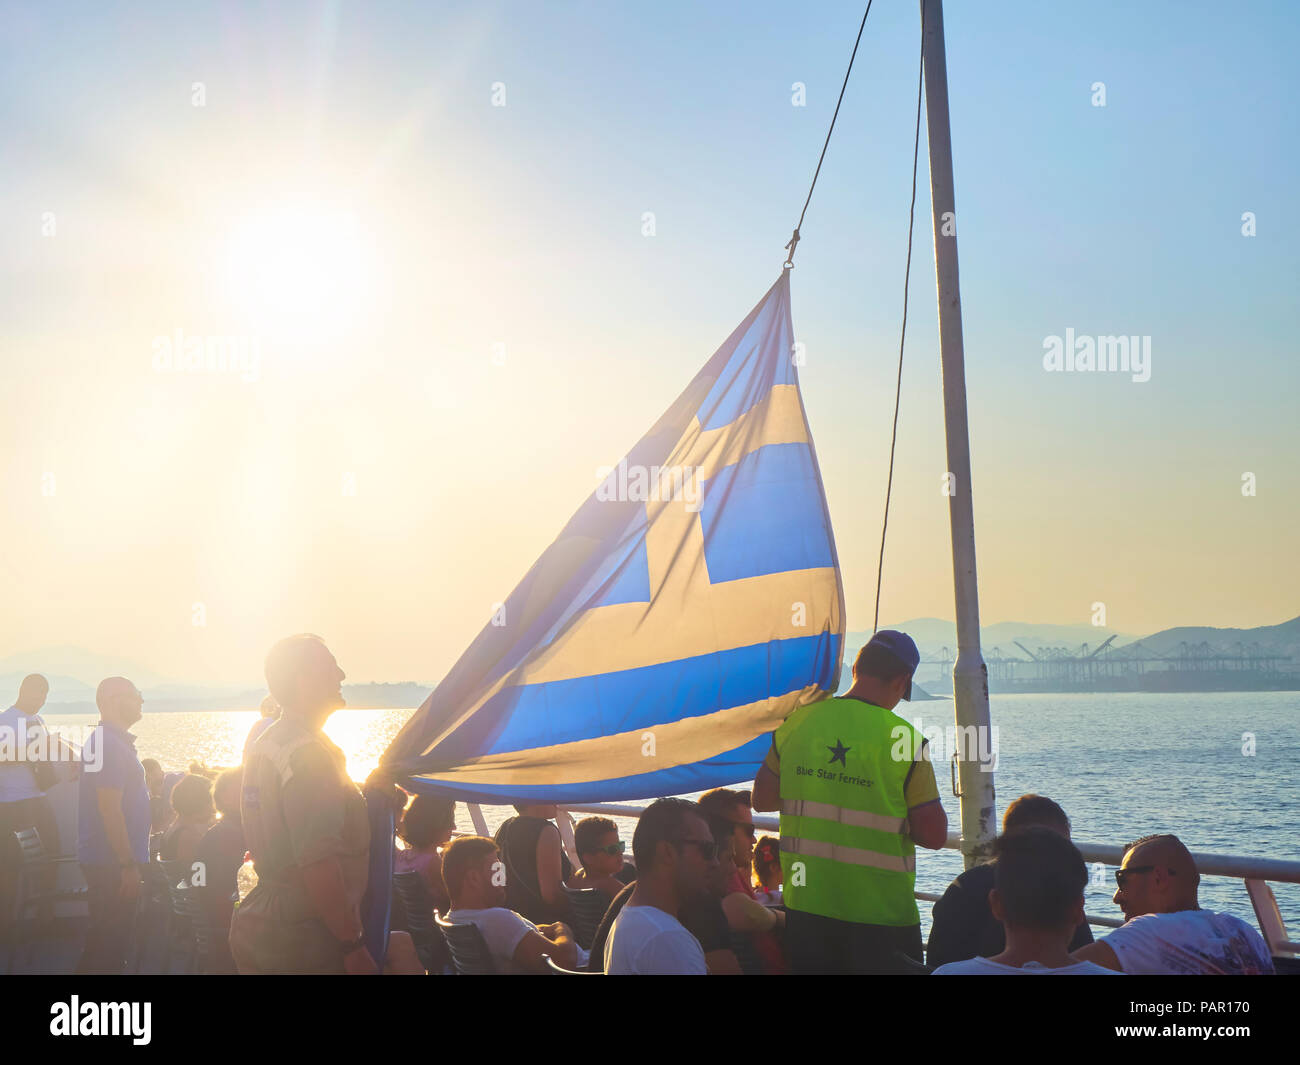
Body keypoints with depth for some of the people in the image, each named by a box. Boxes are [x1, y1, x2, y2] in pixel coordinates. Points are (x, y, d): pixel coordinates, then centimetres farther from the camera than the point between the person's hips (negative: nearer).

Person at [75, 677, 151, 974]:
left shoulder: (115, 741, 15)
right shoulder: (109, 744, -18)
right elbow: (109, 808, -24)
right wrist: (128, 865, -23)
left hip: (111, 861, 10)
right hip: (112, 862, -10)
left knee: (110, 939, 17)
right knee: (109, 942, -3)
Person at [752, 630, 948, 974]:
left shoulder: (797, 721, -1)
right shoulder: (905, 738, -13)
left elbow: (762, 799, 10)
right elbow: (934, 835, -12)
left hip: (806, 907, 4)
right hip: (882, 916, -4)